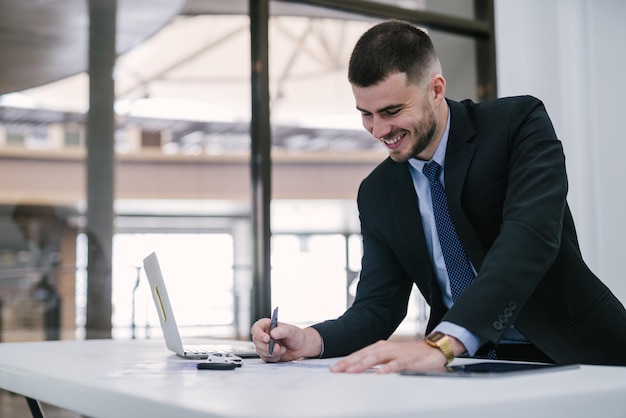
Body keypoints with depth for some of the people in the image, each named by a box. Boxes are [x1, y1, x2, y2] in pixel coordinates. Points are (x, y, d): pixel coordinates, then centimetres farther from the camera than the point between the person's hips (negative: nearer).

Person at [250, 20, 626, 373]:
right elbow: (377, 307, 5)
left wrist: (442, 344, -37)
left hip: (571, 354, -3)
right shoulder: (376, 194, 5)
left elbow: (530, 237, -25)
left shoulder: (519, 123, -9)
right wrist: (310, 340, -17)